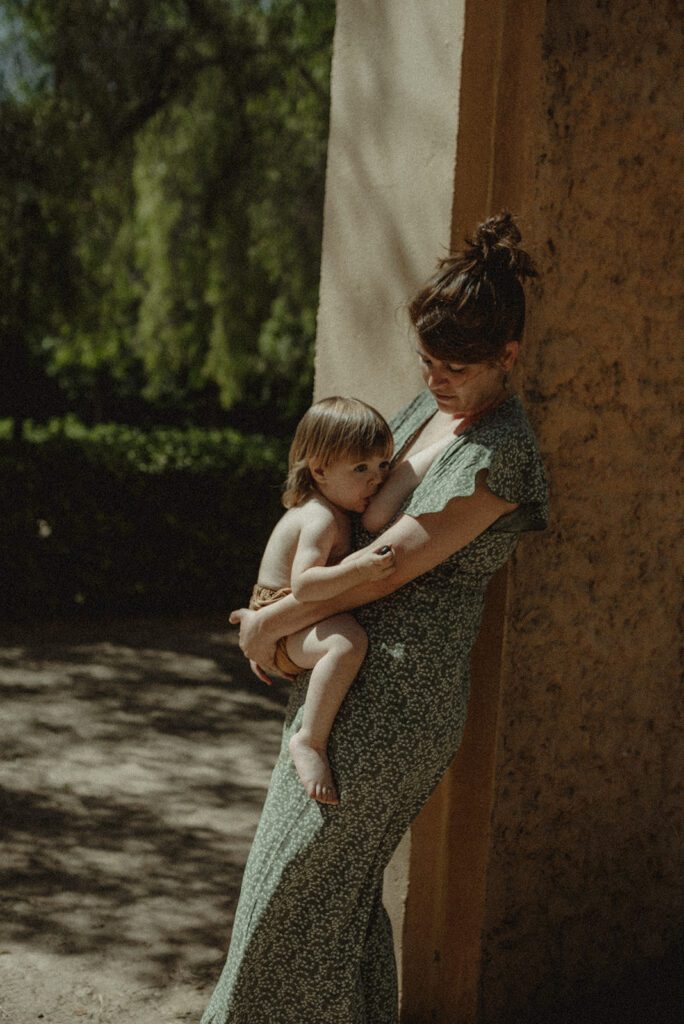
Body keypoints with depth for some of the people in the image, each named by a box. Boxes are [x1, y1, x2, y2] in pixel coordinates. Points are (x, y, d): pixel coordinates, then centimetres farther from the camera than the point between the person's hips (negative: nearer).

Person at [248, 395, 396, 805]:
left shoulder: (331, 510, 10)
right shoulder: (321, 519, -21)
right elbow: (302, 583, -35)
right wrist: (360, 569, -44)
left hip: (304, 625, 11)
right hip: (281, 631, -11)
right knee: (349, 641, -39)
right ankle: (311, 741, -32)